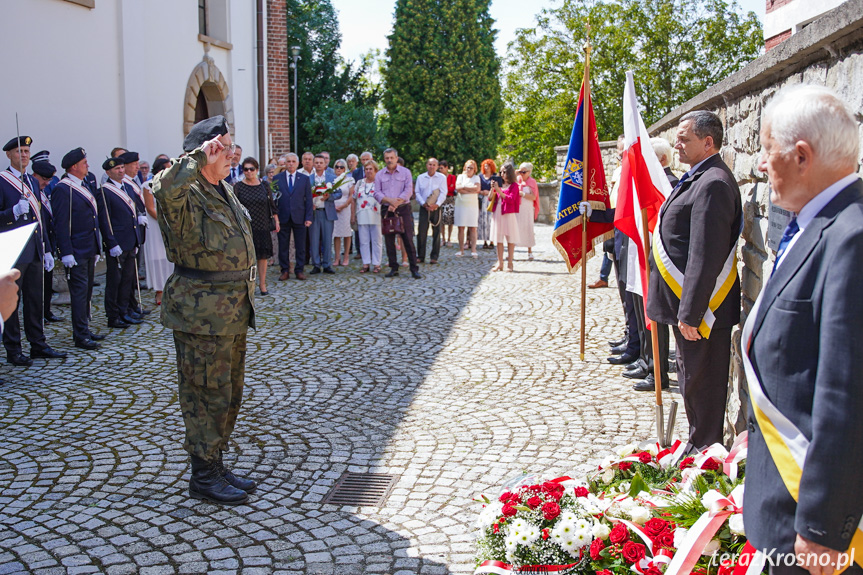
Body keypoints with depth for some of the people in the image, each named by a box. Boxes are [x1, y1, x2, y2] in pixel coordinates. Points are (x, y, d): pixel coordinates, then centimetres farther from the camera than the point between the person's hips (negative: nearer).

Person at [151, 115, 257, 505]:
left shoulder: (224, 191, 15)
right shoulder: (186, 195, -14)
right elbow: (166, 188, -42)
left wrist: (245, 296, 25)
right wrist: (200, 154, -31)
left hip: (234, 310, 10)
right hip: (202, 312, -9)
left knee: (230, 393, 16)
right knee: (208, 394, -1)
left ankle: (215, 466, 30)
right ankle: (203, 477, 11)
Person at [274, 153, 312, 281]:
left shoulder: (305, 179, 6)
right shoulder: (277, 178, 6)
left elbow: (308, 199, 4)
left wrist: (309, 217, -4)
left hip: (299, 217, 0)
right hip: (283, 217, 0)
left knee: (300, 246, 3)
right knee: (283, 246, 4)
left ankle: (299, 270, 12)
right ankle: (285, 271, 12)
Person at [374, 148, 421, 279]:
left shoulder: (405, 172, 3)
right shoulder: (379, 175, 9)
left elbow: (408, 191, -6)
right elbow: (377, 193, 1)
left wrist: (396, 203, -15)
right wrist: (390, 201, -16)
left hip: (403, 209, -2)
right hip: (387, 210, 3)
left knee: (408, 239, -5)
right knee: (389, 240, 4)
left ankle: (414, 269, -2)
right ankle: (393, 268, 11)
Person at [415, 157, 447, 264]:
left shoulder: (442, 177, 4)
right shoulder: (420, 177, 9)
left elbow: (443, 193, -2)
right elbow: (417, 192, 6)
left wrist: (436, 204, -15)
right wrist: (424, 204, -9)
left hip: (436, 208, -1)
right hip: (424, 207, 1)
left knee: (436, 232, 0)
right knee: (421, 232, -4)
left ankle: (434, 256, 6)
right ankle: (420, 256, 3)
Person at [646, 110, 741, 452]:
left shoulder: (713, 184, -20)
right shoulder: (700, 178, 14)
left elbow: (705, 257, -24)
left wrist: (690, 313, -23)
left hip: (700, 309, -11)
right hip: (689, 306, 11)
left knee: (700, 383, 1)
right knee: (693, 381, 20)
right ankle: (700, 446, 33)